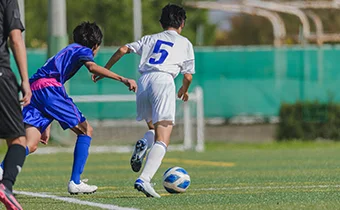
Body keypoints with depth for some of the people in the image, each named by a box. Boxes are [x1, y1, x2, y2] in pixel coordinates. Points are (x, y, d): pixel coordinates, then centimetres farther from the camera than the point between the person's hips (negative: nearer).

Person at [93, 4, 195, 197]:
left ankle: (144, 143, -8)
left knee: (154, 128, 28)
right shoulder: (185, 43, 18)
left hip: (144, 81, 4)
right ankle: (144, 179, -30)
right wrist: (184, 91, 35)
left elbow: (123, 50, 15)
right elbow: (188, 76, 14)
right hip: (164, 81, -4)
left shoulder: (150, 39, 25)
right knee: (162, 141, -10)